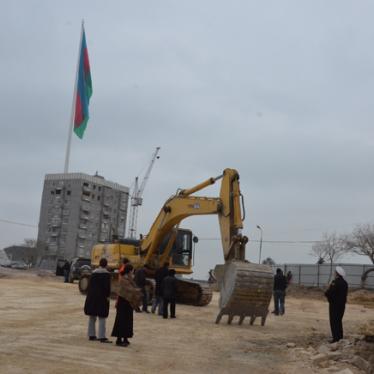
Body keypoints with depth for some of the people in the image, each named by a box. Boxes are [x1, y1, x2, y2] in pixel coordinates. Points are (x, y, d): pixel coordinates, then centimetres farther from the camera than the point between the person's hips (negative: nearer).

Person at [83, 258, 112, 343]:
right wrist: (107, 296, -9)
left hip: (92, 297, 6)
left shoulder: (94, 272, 8)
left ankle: (91, 335, 20)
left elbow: (90, 285, 10)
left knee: (92, 317, 14)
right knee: (102, 318, -4)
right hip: (101, 297, -6)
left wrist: (89, 296, 15)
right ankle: (102, 337, -7)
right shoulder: (106, 273, -9)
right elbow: (107, 286, -15)